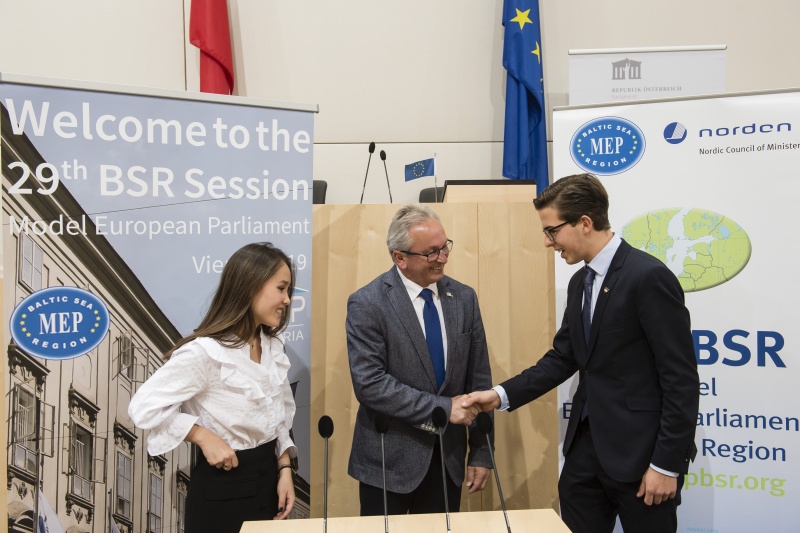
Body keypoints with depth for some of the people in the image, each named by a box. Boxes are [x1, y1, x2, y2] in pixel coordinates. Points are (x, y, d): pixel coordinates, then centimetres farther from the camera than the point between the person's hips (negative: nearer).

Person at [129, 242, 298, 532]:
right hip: (223, 489, -6)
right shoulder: (205, 352, -21)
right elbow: (144, 406, -19)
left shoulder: (273, 346, 2)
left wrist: (284, 469, 1)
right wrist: (203, 436, -18)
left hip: (268, 478, 7)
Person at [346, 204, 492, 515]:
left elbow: (479, 380, 3)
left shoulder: (464, 298, 0)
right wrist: (442, 407, -21)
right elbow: (369, 383, -19)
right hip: (390, 460, -3)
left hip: (448, 457, 4)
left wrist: (481, 453, 3)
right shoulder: (367, 304, -13)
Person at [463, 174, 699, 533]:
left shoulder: (649, 277, -17)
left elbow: (681, 379, -16)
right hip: (587, 443, 7)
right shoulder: (580, 282, 8)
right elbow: (563, 358, 11)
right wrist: (502, 395, 1)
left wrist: (667, 464, -15)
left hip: (640, 451, -7)